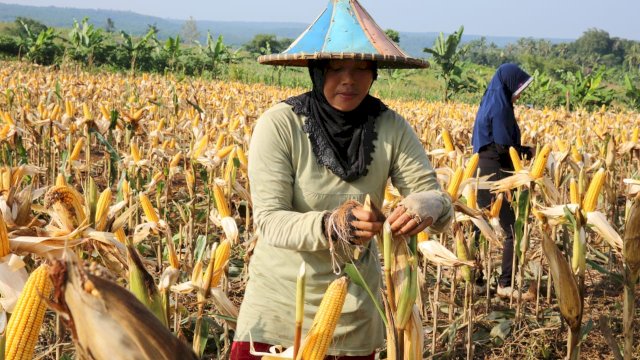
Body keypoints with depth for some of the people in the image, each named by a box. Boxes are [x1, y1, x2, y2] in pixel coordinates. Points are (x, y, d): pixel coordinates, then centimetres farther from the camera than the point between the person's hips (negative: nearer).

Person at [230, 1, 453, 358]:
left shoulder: (392, 128, -8)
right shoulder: (280, 124, -15)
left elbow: (440, 200, -9)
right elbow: (269, 221, -18)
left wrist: (429, 206, -33)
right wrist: (328, 225, -37)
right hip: (279, 304, -2)